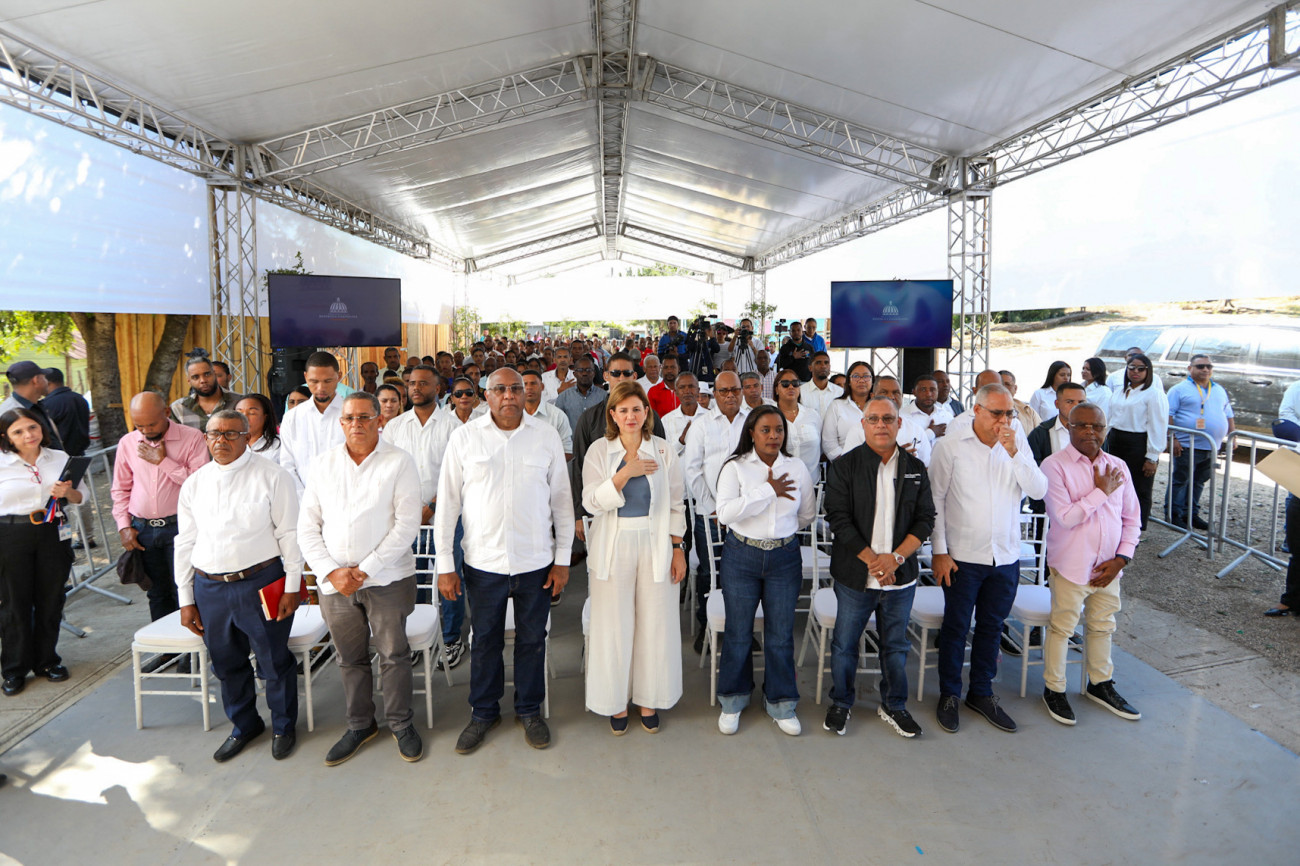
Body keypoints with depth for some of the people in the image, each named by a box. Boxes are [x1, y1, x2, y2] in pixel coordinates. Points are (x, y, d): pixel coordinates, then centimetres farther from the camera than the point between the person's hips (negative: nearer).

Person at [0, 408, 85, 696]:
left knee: (51, 599, 11)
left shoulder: (60, 459, 4)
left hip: (53, 534, 3)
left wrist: (67, 492, -8)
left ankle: (46, 661, 28)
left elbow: (80, 496, 13)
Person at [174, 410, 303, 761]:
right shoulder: (194, 484, 7)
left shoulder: (271, 476, -7)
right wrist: (186, 600, 10)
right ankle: (244, 725, 42)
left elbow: (289, 534, -6)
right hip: (209, 588, 5)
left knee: (274, 661, 8)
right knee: (227, 664, 19)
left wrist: (292, 587, -9)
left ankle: (283, 726, 32)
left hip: (261, 584, -4)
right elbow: (184, 543, 12)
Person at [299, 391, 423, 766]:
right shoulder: (322, 464, 6)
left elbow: (407, 525, -11)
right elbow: (307, 526, 5)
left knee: (393, 654, 6)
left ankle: (401, 724, 24)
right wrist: (330, 571, -7)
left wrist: (364, 570, -14)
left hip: (387, 579, -3)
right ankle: (359, 724, 33)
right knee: (349, 657, 15)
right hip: (334, 581, 4)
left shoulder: (399, 462, -5)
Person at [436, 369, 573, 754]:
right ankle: (484, 712, 35)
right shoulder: (465, 437, -3)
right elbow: (448, 502, 0)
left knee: (532, 639, 13)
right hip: (484, 560, 0)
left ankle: (529, 710, 34)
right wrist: (445, 564, -1)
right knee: (485, 640, 14)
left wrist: (563, 559, 2)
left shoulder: (547, 436, -1)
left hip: (536, 560, 1)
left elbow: (561, 500, 4)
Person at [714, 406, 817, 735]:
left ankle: (781, 702, 27)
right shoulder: (735, 467, -5)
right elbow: (725, 513, -19)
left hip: (785, 557, 2)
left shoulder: (797, 468, 4)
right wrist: (768, 491, -18)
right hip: (742, 557, -2)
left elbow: (807, 514, 15)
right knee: (738, 633, 8)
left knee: (781, 634, 8)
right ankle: (733, 701, 27)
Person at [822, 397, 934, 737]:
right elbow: (839, 520, -10)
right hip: (855, 576, -2)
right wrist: (871, 560, -15)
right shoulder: (844, 466, -5)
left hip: (901, 576, 3)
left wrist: (895, 557, -12)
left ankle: (894, 705, 35)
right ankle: (841, 703, 30)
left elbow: (925, 520, 1)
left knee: (896, 645, 15)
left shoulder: (915, 468, 5)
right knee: (845, 643, 9)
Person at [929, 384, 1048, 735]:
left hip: (1006, 557, 4)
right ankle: (949, 695, 23)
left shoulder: (1017, 446, 4)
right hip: (962, 557, -4)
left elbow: (1038, 491, -7)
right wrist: (939, 551, -10)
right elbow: (935, 499, -6)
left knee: (991, 627, 16)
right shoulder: (951, 445, -7)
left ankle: (982, 693, 32)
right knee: (955, 627, 7)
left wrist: (1014, 452, -17)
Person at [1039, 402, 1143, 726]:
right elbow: (1064, 517, -22)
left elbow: (1132, 518, 8)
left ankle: (1101, 684, 39)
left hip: (1108, 568, 5)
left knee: (1102, 626, 20)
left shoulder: (1117, 467, 4)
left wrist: (1121, 558, -3)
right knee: (1062, 628, 7)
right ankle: (1054, 689, 24)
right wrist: (1101, 491, -16)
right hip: (1070, 566, -5)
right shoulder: (1055, 465, -14)